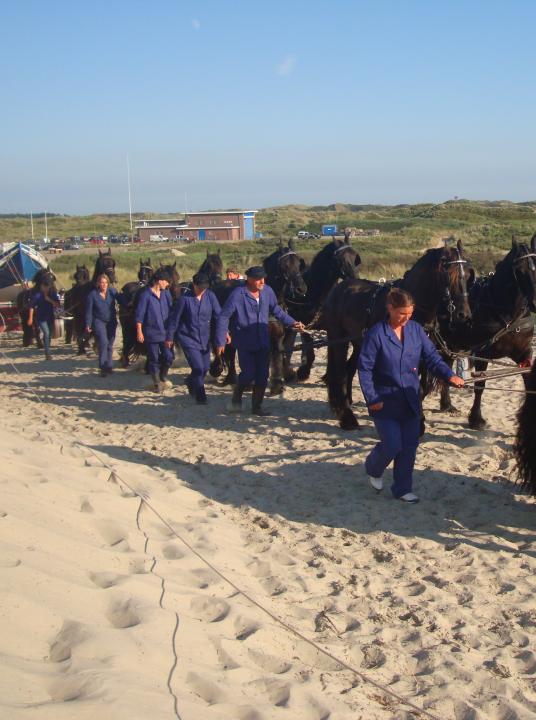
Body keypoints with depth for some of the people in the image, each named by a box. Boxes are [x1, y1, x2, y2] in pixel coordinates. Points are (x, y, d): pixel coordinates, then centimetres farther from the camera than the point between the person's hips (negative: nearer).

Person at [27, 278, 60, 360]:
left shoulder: (53, 294, 2)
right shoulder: (38, 295, -9)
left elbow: (57, 305, -2)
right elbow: (32, 307, -9)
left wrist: (49, 300, -16)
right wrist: (30, 318, -15)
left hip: (50, 317, 4)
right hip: (41, 317, -4)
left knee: (49, 335, 9)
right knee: (46, 333, -19)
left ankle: (47, 352, 24)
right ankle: (48, 353, -20)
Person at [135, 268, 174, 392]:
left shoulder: (166, 293, 6)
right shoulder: (145, 295, -10)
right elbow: (139, 315, -9)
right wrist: (139, 332, -13)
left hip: (166, 332, 4)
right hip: (151, 333, -4)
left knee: (169, 357, 1)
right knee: (154, 359, 5)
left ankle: (163, 376, 27)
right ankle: (156, 383, 20)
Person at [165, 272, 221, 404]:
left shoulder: (210, 296, -4)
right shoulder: (185, 298, -12)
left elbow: (218, 314, -4)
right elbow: (175, 318, -4)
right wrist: (169, 337, 0)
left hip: (205, 338, 4)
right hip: (188, 338, -4)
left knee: (205, 367, 13)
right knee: (198, 367, -11)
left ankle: (190, 381, 44)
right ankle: (200, 396, 5)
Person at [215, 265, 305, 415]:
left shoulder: (267, 291, -2)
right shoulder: (238, 295, -16)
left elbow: (276, 310, 14)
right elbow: (224, 317, -11)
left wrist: (292, 323, 5)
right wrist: (220, 342, -14)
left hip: (263, 342, 5)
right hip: (245, 343, -5)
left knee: (262, 376, 5)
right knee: (248, 374, -7)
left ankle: (257, 406, 20)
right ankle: (236, 399, 21)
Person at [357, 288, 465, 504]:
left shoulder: (416, 329, 1)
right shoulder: (377, 333, -13)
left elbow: (431, 357, 0)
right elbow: (364, 368, -11)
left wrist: (449, 375, -16)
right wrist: (372, 398, -16)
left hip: (411, 402, 5)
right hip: (385, 402, -5)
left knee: (410, 446, 7)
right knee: (393, 445, -4)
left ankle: (402, 488, 23)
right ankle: (373, 469, 28)